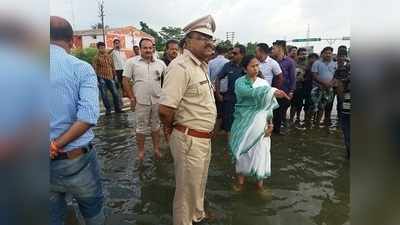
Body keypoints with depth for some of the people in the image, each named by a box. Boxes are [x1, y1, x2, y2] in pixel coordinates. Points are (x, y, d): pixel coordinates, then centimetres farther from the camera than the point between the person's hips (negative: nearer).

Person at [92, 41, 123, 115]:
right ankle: (108, 109, 14)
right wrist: (97, 79, -14)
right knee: (104, 95, 2)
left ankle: (118, 109, 12)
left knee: (115, 93, 1)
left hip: (110, 77, 4)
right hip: (101, 78, -3)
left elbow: (112, 67, 17)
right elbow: (95, 69, -7)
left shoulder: (109, 56, 11)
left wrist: (114, 75, 13)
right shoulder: (96, 57, -2)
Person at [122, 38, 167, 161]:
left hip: (157, 100, 3)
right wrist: (132, 98, -6)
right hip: (140, 101, -2)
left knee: (156, 126, 15)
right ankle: (141, 152, 24)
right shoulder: (131, 62, -3)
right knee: (141, 128, 9)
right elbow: (125, 81, -3)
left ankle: (156, 149, 30)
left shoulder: (160, 63, 4)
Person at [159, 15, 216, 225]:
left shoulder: (202, 65, 10)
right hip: (189, 140, -9)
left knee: (199, 183, 28)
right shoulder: (180, 67, -22)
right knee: (187, 188, 11)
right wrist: (170, 129, -10)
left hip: (204, 138, 9)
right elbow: (165, 109, -29)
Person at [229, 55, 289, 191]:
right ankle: (241, 179, 24)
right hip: (243, 121, -1)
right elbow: (251, 92, -26)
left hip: (259, 122, 2)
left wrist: (270, 123, -3)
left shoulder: (264, 83, 4)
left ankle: (260, 179, 20)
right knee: (241, 150, 7)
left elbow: (268, 105, 6)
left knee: (260, 150, 3)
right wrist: (273, 91, -38)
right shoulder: (240, 82, -5)